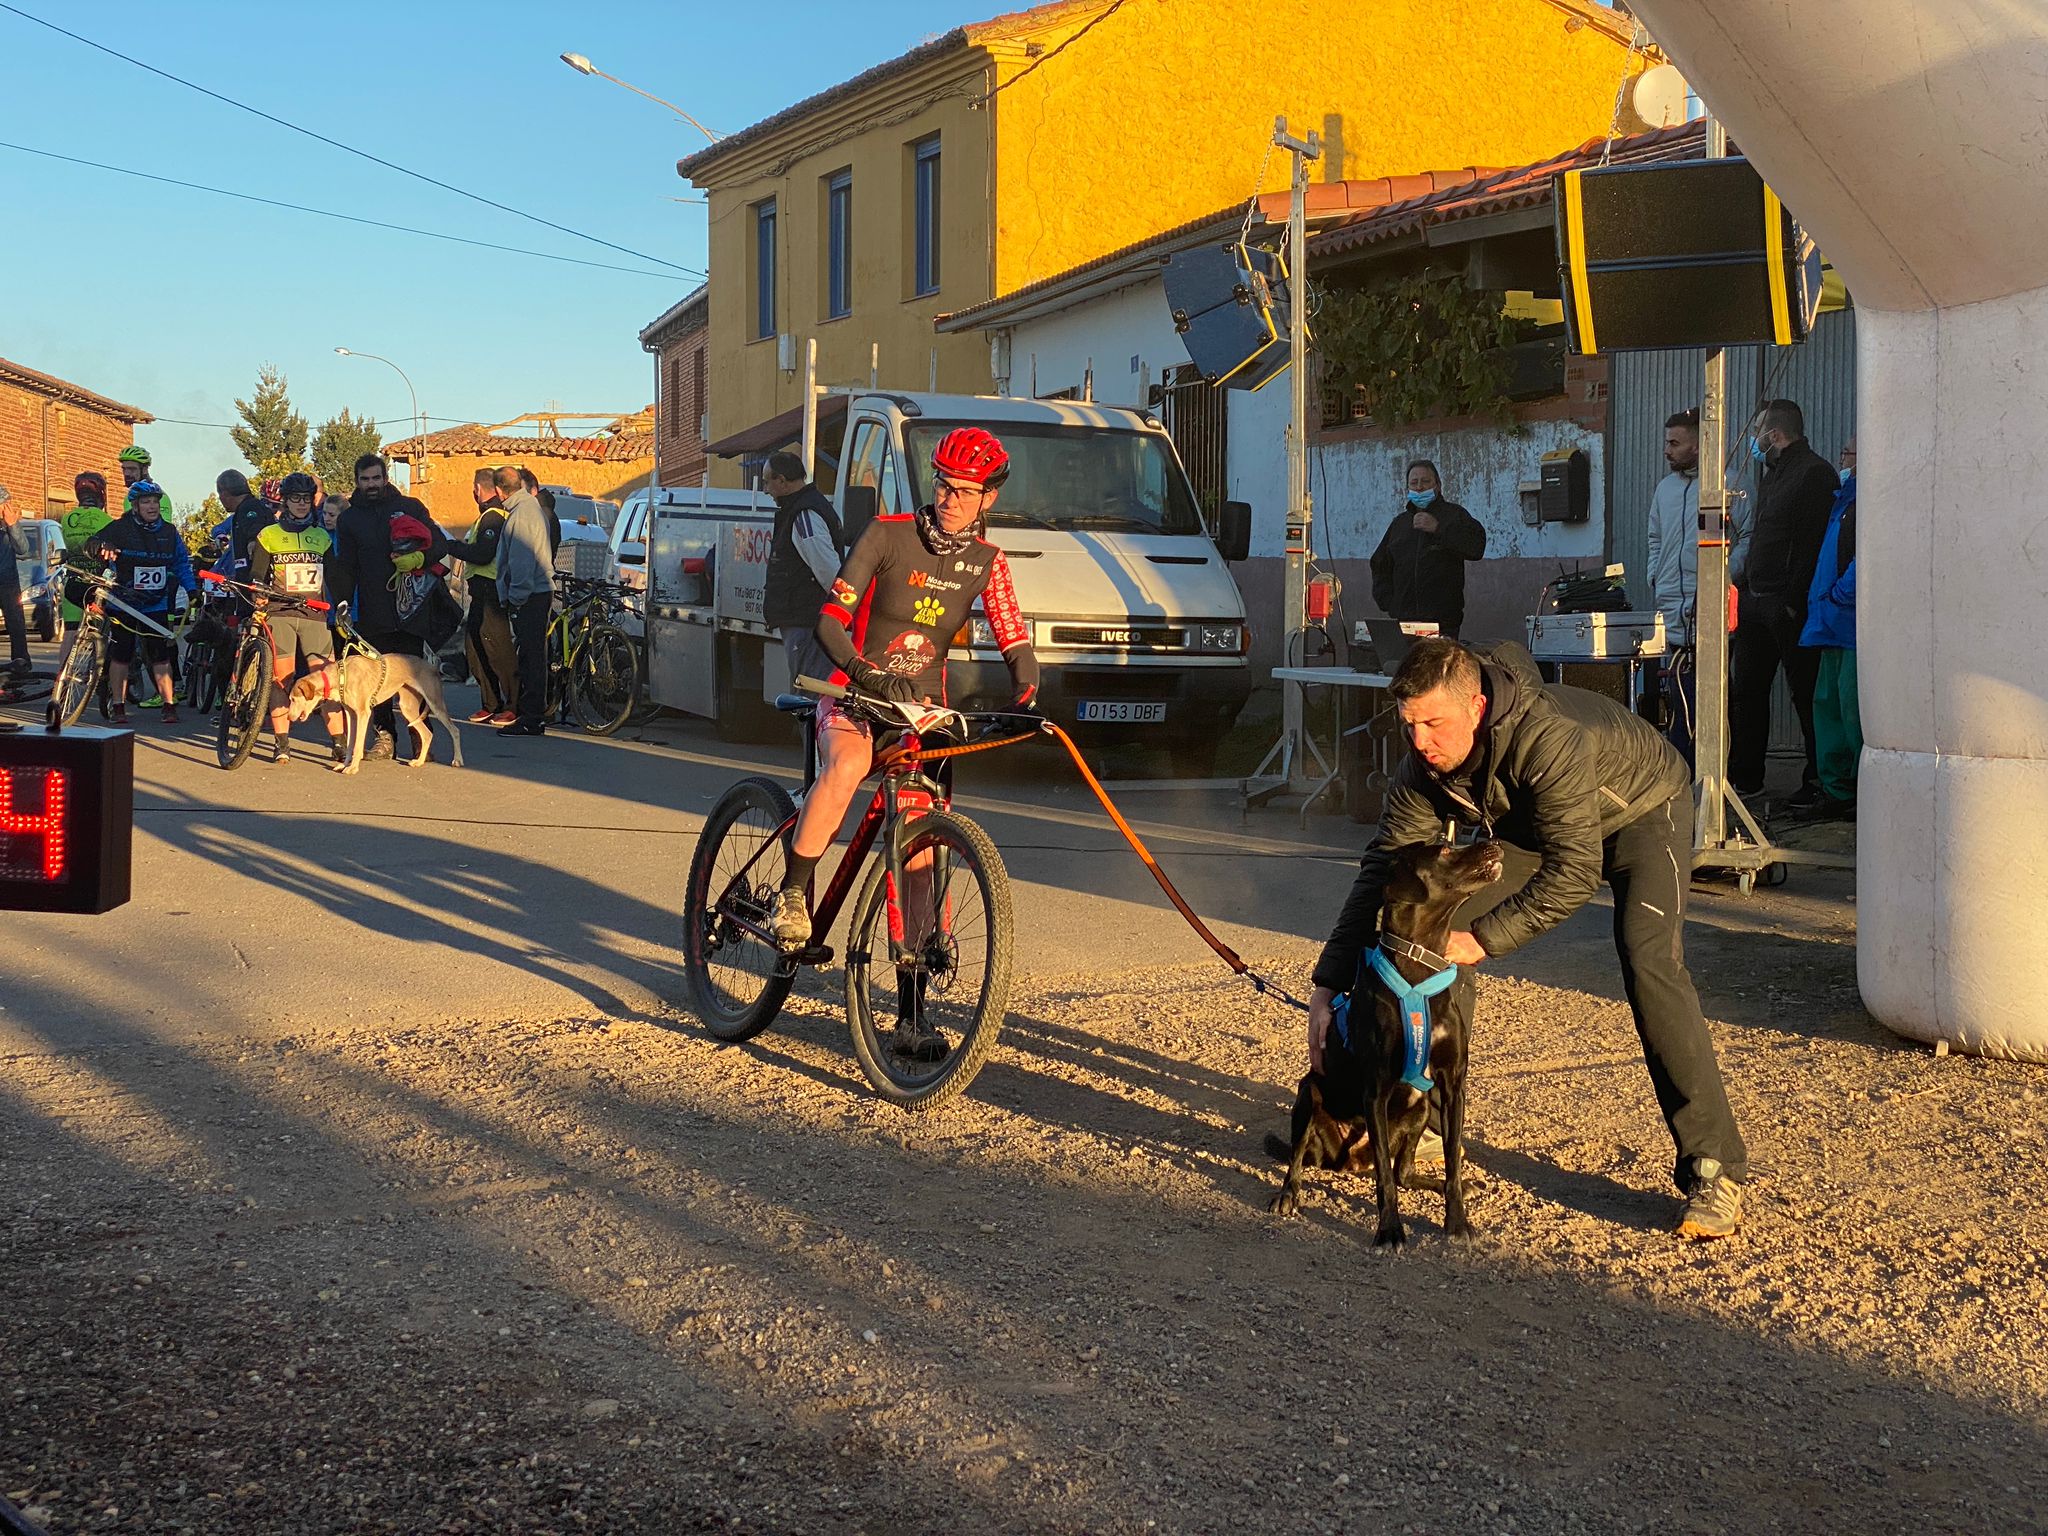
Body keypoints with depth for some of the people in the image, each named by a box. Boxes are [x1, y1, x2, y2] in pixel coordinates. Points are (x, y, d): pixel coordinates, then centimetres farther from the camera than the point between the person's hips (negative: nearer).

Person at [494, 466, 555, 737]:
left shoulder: (521, 513, -14)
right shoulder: (532, 507, 17)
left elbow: (522, 560, -19)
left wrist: (515, 597, -17)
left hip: (529, 597, -10)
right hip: (541, 591, 10)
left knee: (531, 657, -8)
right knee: (532, 656, 13)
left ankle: (531, 719, -7)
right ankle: (533, 716, 17)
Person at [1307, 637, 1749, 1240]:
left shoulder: (1548, 739, -42)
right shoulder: (1425, 766, -21)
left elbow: (1575, 870, -38)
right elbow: (1384, 868, -16)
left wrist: (1483, 938, -36)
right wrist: (1328, 986, -21)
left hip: (1641, 811, -6)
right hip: (1529, 822, 6)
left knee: (1649, 964, -26)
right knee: (1441, 933, -7)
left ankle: (1714, 1171, -21)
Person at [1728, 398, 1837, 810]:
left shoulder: (1815, 473, -12)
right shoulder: (1771, 474, 19)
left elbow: (1815, 545, -18)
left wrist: (1794, 602, -22)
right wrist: (1745, 586, 13)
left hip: (1789, 606, -9)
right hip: (1755, 600, 10)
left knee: (1805, 695, -2)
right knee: (1745, 689, 11)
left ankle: (1817, 783, 5)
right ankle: (1744, 778, 19)